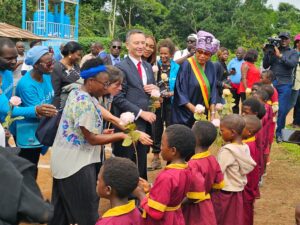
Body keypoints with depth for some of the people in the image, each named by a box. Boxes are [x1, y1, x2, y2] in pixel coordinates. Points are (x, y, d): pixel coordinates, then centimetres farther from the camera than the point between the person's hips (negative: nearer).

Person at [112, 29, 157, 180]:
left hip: (145, 122, 7)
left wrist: (154, 89, -2)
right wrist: (141, 113, -16)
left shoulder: (148, 67, 14)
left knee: (141, 164, 15)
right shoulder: (121, 67, -9)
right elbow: (118, 98, -14)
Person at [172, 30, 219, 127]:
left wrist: (212, 113, -3)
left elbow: (213, 90, 6)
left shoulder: (210, 67, 3)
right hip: (185, 115, -5)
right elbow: (180, 91, -14)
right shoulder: (187, 65, -13)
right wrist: (193, 109, -24)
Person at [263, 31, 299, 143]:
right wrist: (266, 53, -8)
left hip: (285, 85, -1)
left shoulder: (293, 53, 8)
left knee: (282, 110, -2)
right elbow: (265, 66, 4)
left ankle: (278, 132, 7)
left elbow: (292, 64, -11)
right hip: (271, 83, 1)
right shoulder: (273, 51, 9)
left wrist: (280, 55, -16)